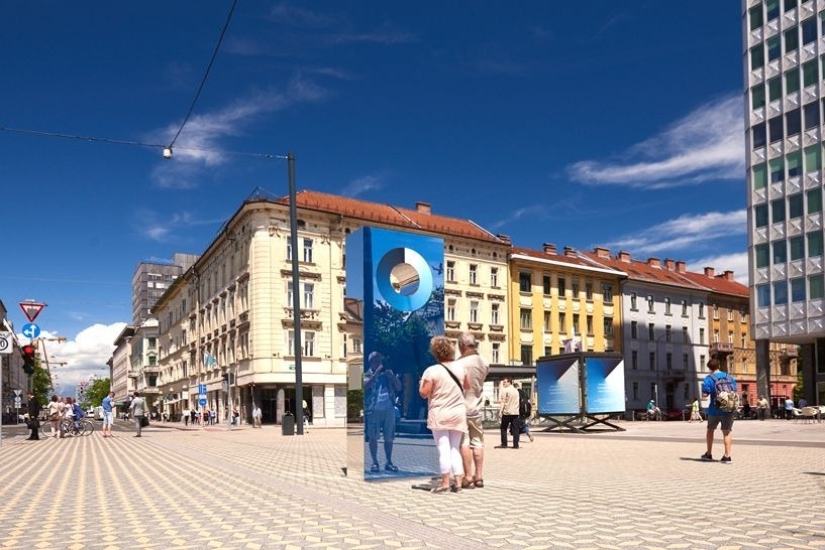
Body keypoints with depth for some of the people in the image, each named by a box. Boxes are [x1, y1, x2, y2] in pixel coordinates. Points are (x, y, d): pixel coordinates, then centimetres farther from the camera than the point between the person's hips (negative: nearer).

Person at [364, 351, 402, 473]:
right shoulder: (367, 375, 6)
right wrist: (376, 373, -16)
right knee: (373, 437, -2)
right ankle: (375, 463, 7)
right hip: (373, 410, -2)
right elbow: (366, 386, -14)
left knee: (389, 438, 4)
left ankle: (389, 462, 13)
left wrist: (392, 376, -6)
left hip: (389, 409, 2)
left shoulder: (388, 373, 14)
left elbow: (399, 388, 8)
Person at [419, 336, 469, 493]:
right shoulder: (459, 367, 2)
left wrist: (421, 384, 7)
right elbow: (468, 386, 14)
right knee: (455, 448, 11)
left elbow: (424, 393, -12)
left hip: (440, 415, -4)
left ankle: (445, 483, -1)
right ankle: (458, 482, 8)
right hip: (458, 414, 5)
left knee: (443, 449, -1)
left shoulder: (432, 371, -14)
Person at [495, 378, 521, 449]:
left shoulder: (505, 390, -6)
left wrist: (500, 411, -14)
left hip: (507, 412, -6)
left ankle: (504, 444, 0)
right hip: (515, 412, 6)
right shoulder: (516, 391, 15)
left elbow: (502, 401, -13)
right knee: (515, 429, 4)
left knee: (504, 428, 3)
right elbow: (517, 402, 18)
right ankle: (516, 445, 1)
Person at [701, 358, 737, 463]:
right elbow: (734, 391, 8)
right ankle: (727, 456, 2)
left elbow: (705, 394, -12)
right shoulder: (729, 377, 5)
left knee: (710, 430, 16)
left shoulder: (709, 379, -9)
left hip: (715, 410, -2)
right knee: (726, 432, 7)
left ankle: (709, 454, 21)